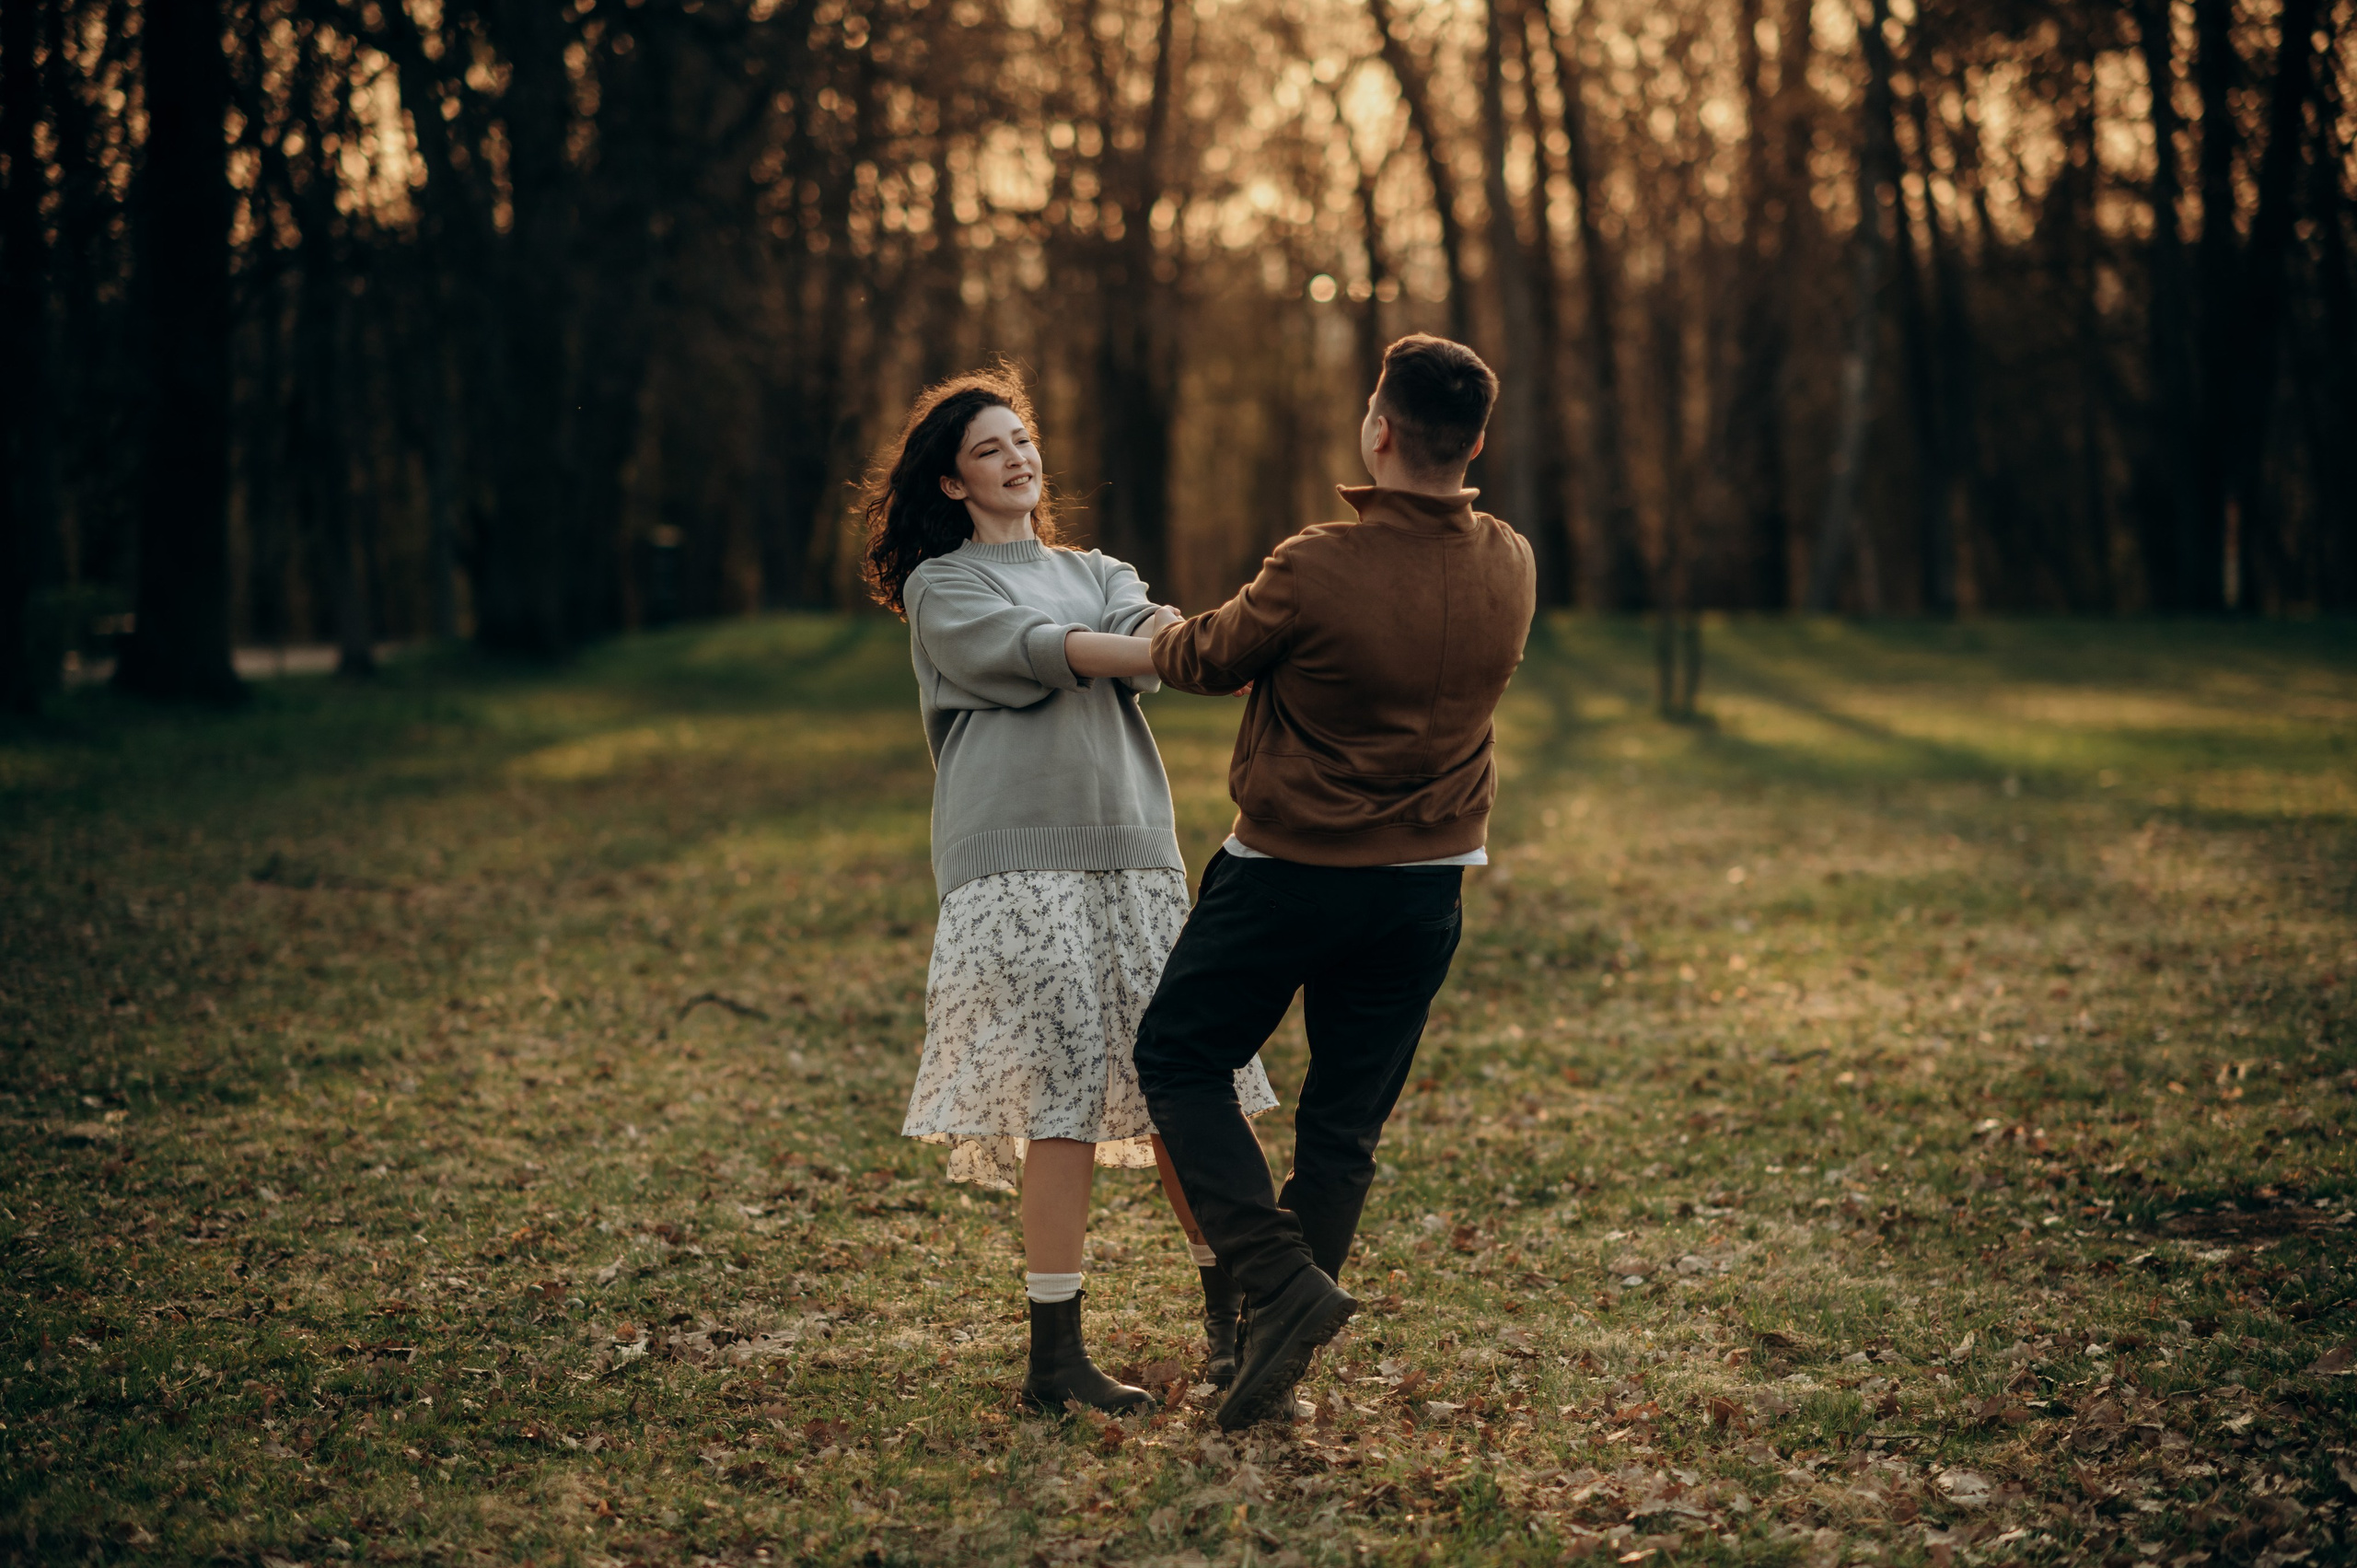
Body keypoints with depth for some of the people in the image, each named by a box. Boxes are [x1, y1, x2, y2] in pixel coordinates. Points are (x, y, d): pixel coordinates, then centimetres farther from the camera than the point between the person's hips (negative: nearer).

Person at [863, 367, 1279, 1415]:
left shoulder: (1098, 574, 24)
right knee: (1063, 1092, -13)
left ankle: (1230, 1321, 15)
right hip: (1020, 858, -5)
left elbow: (1143, 628, 0)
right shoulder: (942, 588, 10)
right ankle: (1054, 1357, -9)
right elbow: (1035, 652, -9)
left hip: (1135, 854, 5)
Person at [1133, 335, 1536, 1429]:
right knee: (1346, 1123, 12)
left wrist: (1166, 638, 21)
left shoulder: (1318, 572, -21)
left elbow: (1205, 660, -4)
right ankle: (1275, 1363, 17)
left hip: (1289, 875, -5)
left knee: (1178, 1059, 13)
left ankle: (1280, 1279, -2)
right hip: (1426, 886, 5)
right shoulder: (1510, 570, -4)